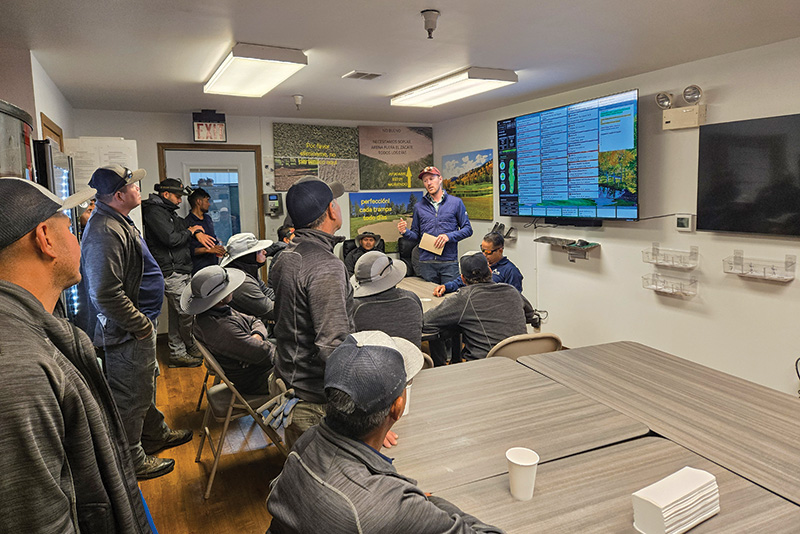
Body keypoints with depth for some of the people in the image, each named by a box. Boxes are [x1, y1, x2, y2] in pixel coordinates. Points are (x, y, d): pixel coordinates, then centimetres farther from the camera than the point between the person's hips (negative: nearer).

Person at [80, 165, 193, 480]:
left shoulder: (118, 222, 11)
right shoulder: (105, 232, -26)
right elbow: (107, 294, -31)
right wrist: (140, 325, -22)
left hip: (138, 325, 11)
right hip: (128, 334, -11)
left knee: (144, 386, 25)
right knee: (131, 397, 5)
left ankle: (156, 433, 44)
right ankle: (132, 460, 21)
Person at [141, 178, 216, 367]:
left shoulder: (169, 212, 21)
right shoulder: (155, 212, -11)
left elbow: (186, 227, 21)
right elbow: (171, 238, -20)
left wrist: (198, 233, -1)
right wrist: (190, 232, -3)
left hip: (181, 271, 10)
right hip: (171, 272, -10)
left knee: (177, 314, 13)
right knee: (186, 312, -5)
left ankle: (177, 353, 20)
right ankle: (193, 349, 10)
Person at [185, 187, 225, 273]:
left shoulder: (208, 218, 17)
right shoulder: (187, 223, -9)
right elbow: (188, 249, -15)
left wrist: (219, 246, 8)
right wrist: (208, 249, -21)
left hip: (214, 264, 7)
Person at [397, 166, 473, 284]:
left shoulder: (456, 202, 5)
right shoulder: (419, 206, 12)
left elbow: (467, 229, 4)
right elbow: (416, 235, 15)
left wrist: (449, 236, -11)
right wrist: (405, 232, -6)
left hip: (449, 262, -2)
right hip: (426, 264, 2)